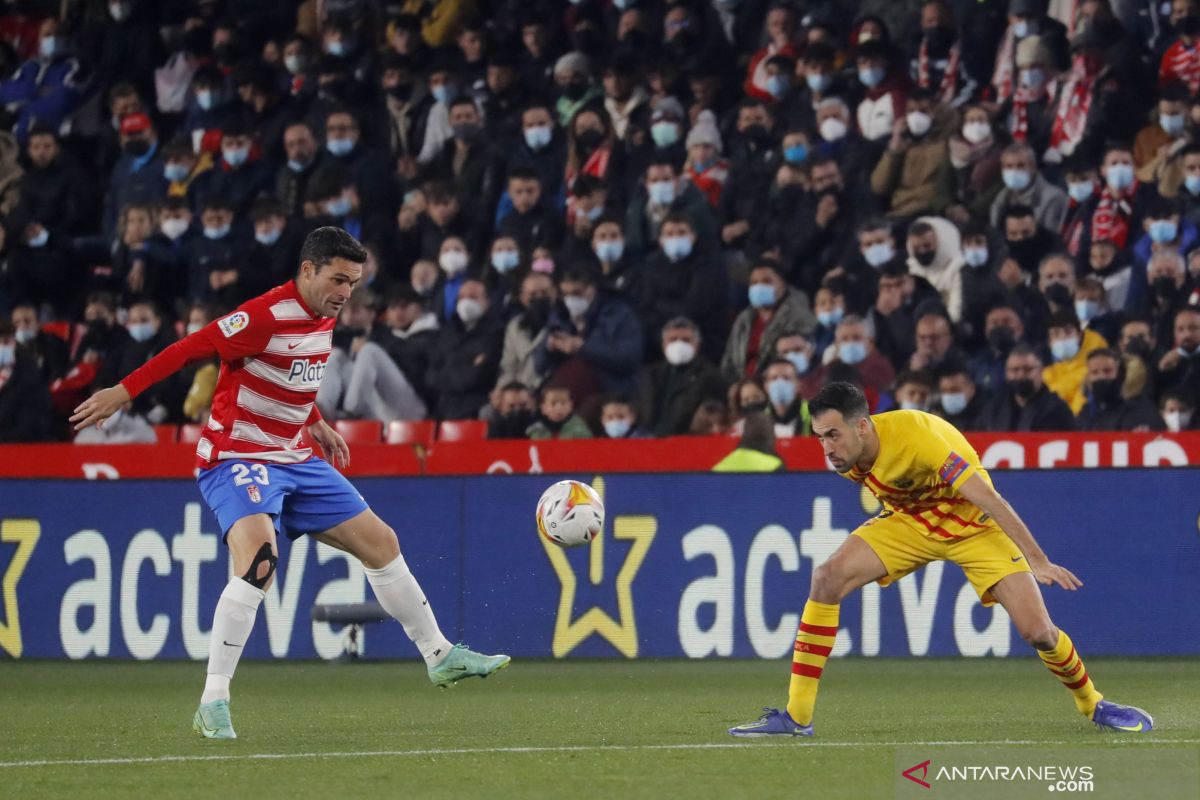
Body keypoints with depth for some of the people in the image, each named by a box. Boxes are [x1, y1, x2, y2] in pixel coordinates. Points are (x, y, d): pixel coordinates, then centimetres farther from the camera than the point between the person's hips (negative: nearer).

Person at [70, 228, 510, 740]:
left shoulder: (324, 318, 7)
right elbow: (189, 349, -21)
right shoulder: (267, 316, -21)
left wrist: (316, 424, 19)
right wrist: (123, 392, -24)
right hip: (237, 460, -9)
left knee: (381, 543, 12)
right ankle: (212, 704, -28)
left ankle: (440, 657, 29)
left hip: (293, 460, 9)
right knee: (259, 559, -32)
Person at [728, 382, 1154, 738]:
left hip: (973, 524, -5)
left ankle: (1092, 703, 17)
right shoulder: (844, 452, -15)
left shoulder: (916, 438, -35)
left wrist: (1038, 562, -36)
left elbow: (989, 500, -34)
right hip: (909, 519, 5)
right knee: (828, 577, -19)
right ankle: (795, 715, -15)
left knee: (1037, 631, -14)